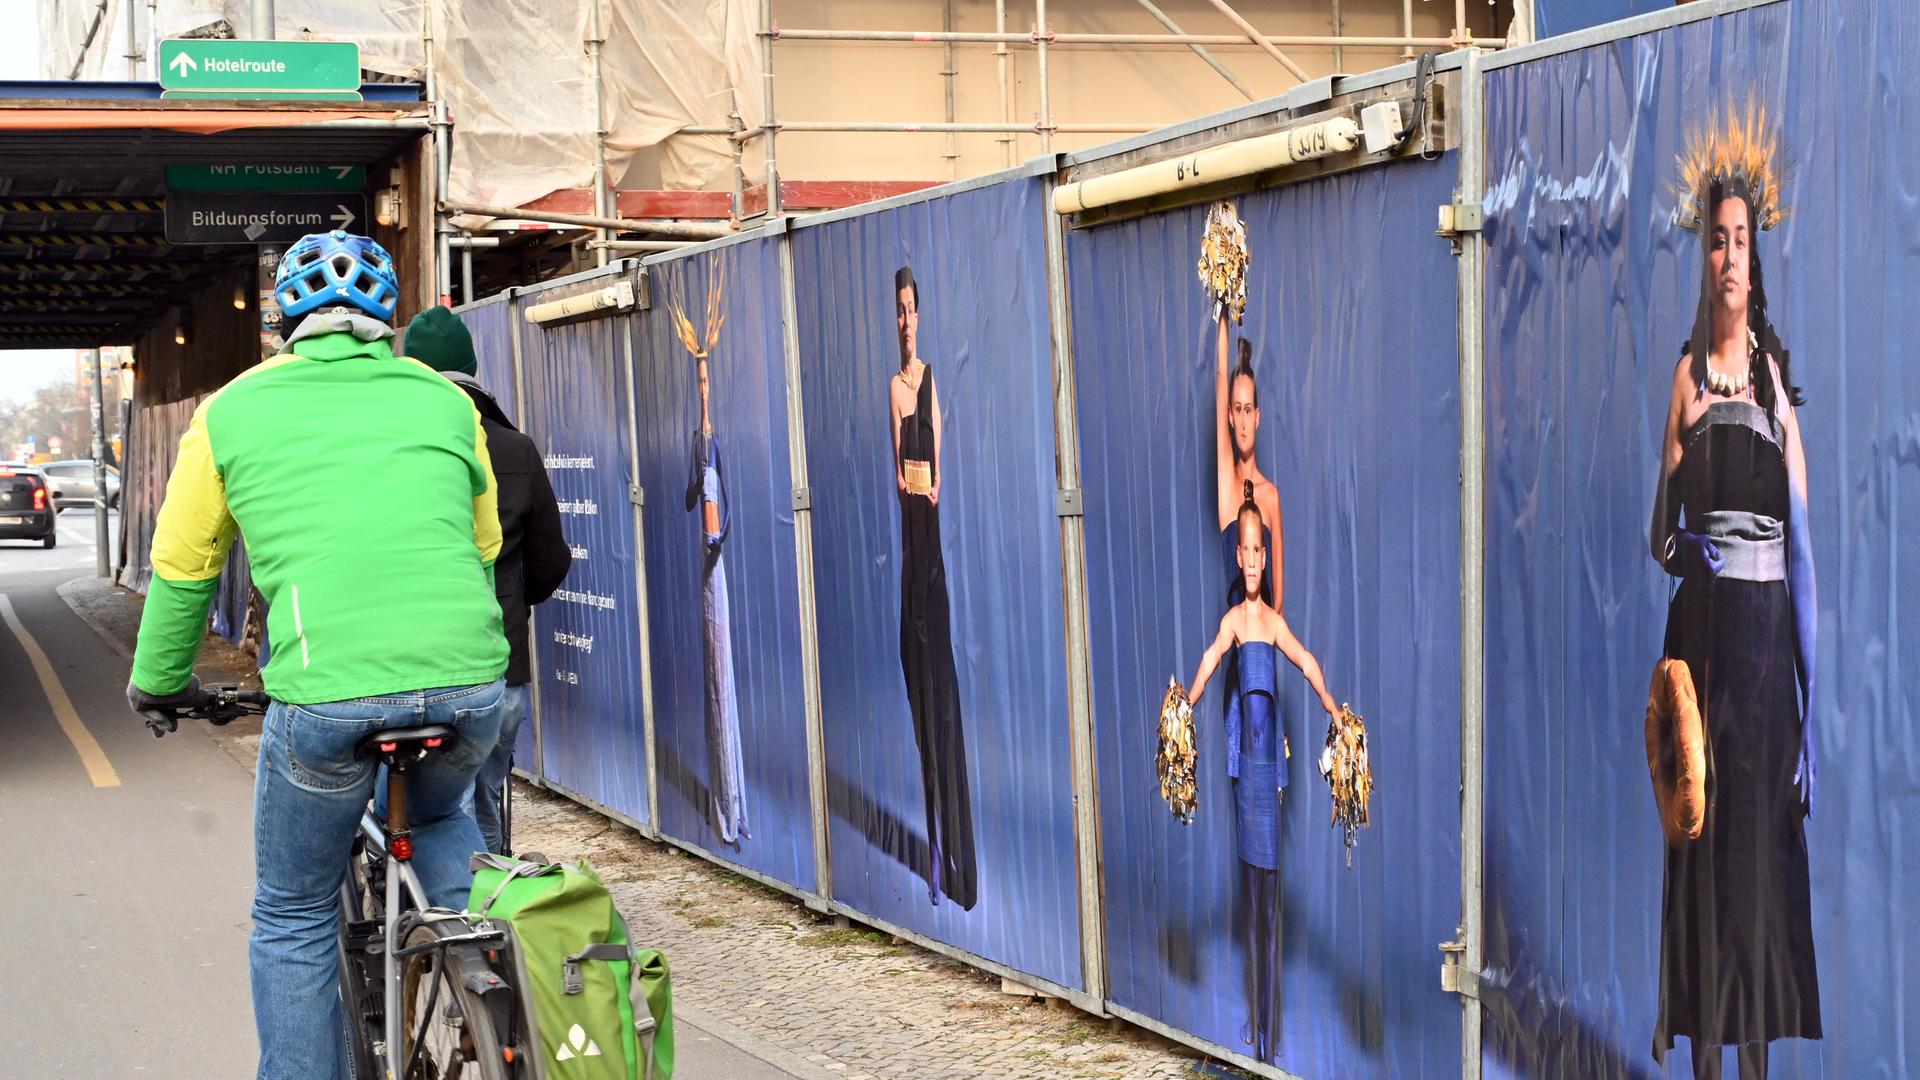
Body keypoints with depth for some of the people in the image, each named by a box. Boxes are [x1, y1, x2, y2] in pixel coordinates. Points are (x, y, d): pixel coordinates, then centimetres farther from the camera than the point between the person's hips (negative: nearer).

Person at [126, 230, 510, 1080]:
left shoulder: (234, 411, 14)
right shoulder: (444, 401, 19)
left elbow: (182, 571, 22)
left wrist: (157, 683, 38)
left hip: (325, 690, -2)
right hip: (468, 682, 3)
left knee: (293, 923, 18)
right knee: (438, 816, 35)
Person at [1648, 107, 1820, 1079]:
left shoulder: (1777, 375, 8)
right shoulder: (1688, 376, 6)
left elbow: (1803, 537, 4)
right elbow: (1657, 530, 4)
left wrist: (1813, 704, 1)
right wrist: (1677, 547, -21)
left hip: (1769, 625, 1)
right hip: (1702, 622, -1)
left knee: (1765, 827, 4)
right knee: (1704, 824, 1)